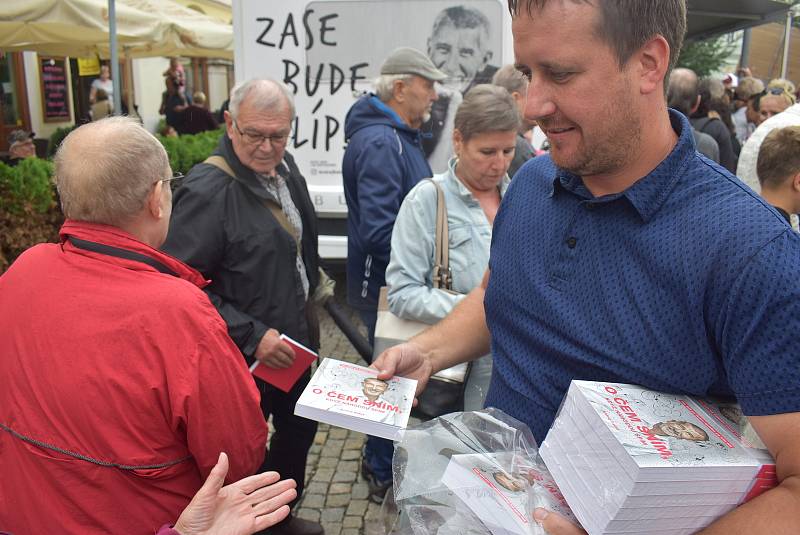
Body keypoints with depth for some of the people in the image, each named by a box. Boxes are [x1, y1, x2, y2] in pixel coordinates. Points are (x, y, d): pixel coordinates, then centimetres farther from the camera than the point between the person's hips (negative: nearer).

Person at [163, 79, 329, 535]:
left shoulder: (285, 167, 2)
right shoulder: (207, 189, -24)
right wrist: (251, 336, -27)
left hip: (294, 344, 9)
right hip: (245, 358, -9)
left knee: (300, 429, 25)